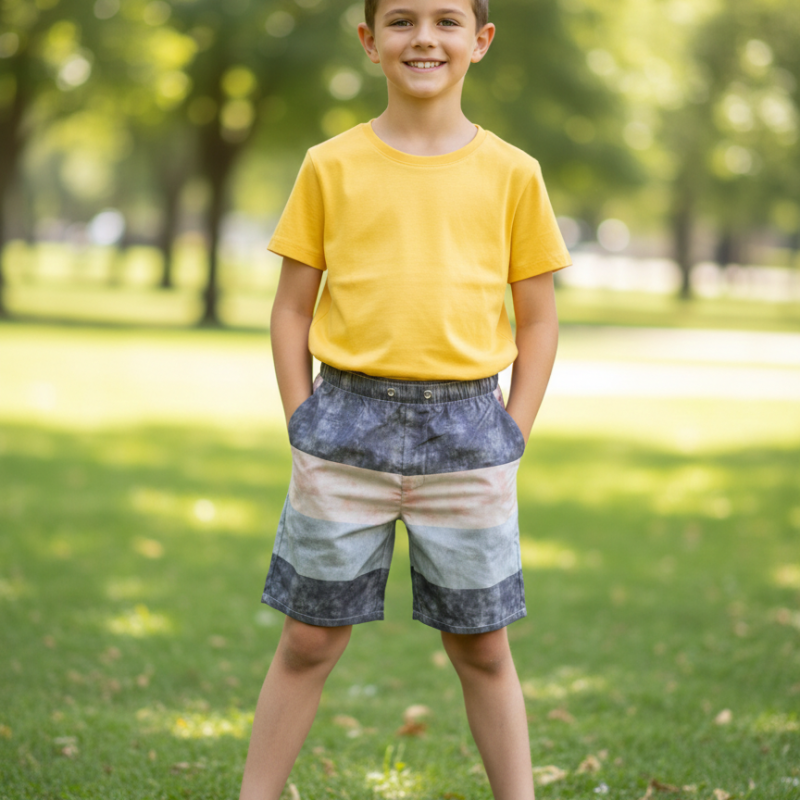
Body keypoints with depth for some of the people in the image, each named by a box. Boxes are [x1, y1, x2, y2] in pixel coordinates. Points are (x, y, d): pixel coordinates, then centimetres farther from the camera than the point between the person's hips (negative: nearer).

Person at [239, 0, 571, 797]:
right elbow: (291, 310, 6)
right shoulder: (330, 166, 3)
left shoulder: (511, 173, 3)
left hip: (466, 429, 0)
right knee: (308, 641, 6)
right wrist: (306, 433, -1)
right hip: (349, 416, 0)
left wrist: (508, 442, 1)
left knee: (481, 646, 9)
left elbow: (538, 320, 8)